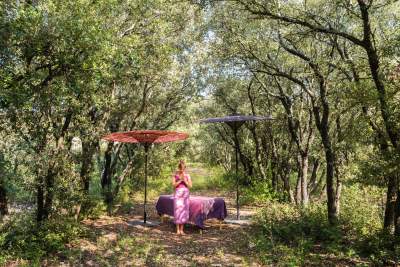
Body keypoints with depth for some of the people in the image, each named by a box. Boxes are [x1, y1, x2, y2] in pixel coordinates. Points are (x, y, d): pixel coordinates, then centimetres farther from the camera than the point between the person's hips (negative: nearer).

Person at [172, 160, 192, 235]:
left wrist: (184, 180, -17)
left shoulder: (187, 175, 3)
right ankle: (178, 230, 6)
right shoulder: (175, 175, 0)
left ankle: (181, 230, 12)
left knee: (184, 212, 3)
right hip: (178, 194, -2)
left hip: (185, 194, 2)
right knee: (177, 211, -4)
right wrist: (180, 180, -19)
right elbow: (174, 185, -8)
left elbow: (190, 186, -4)